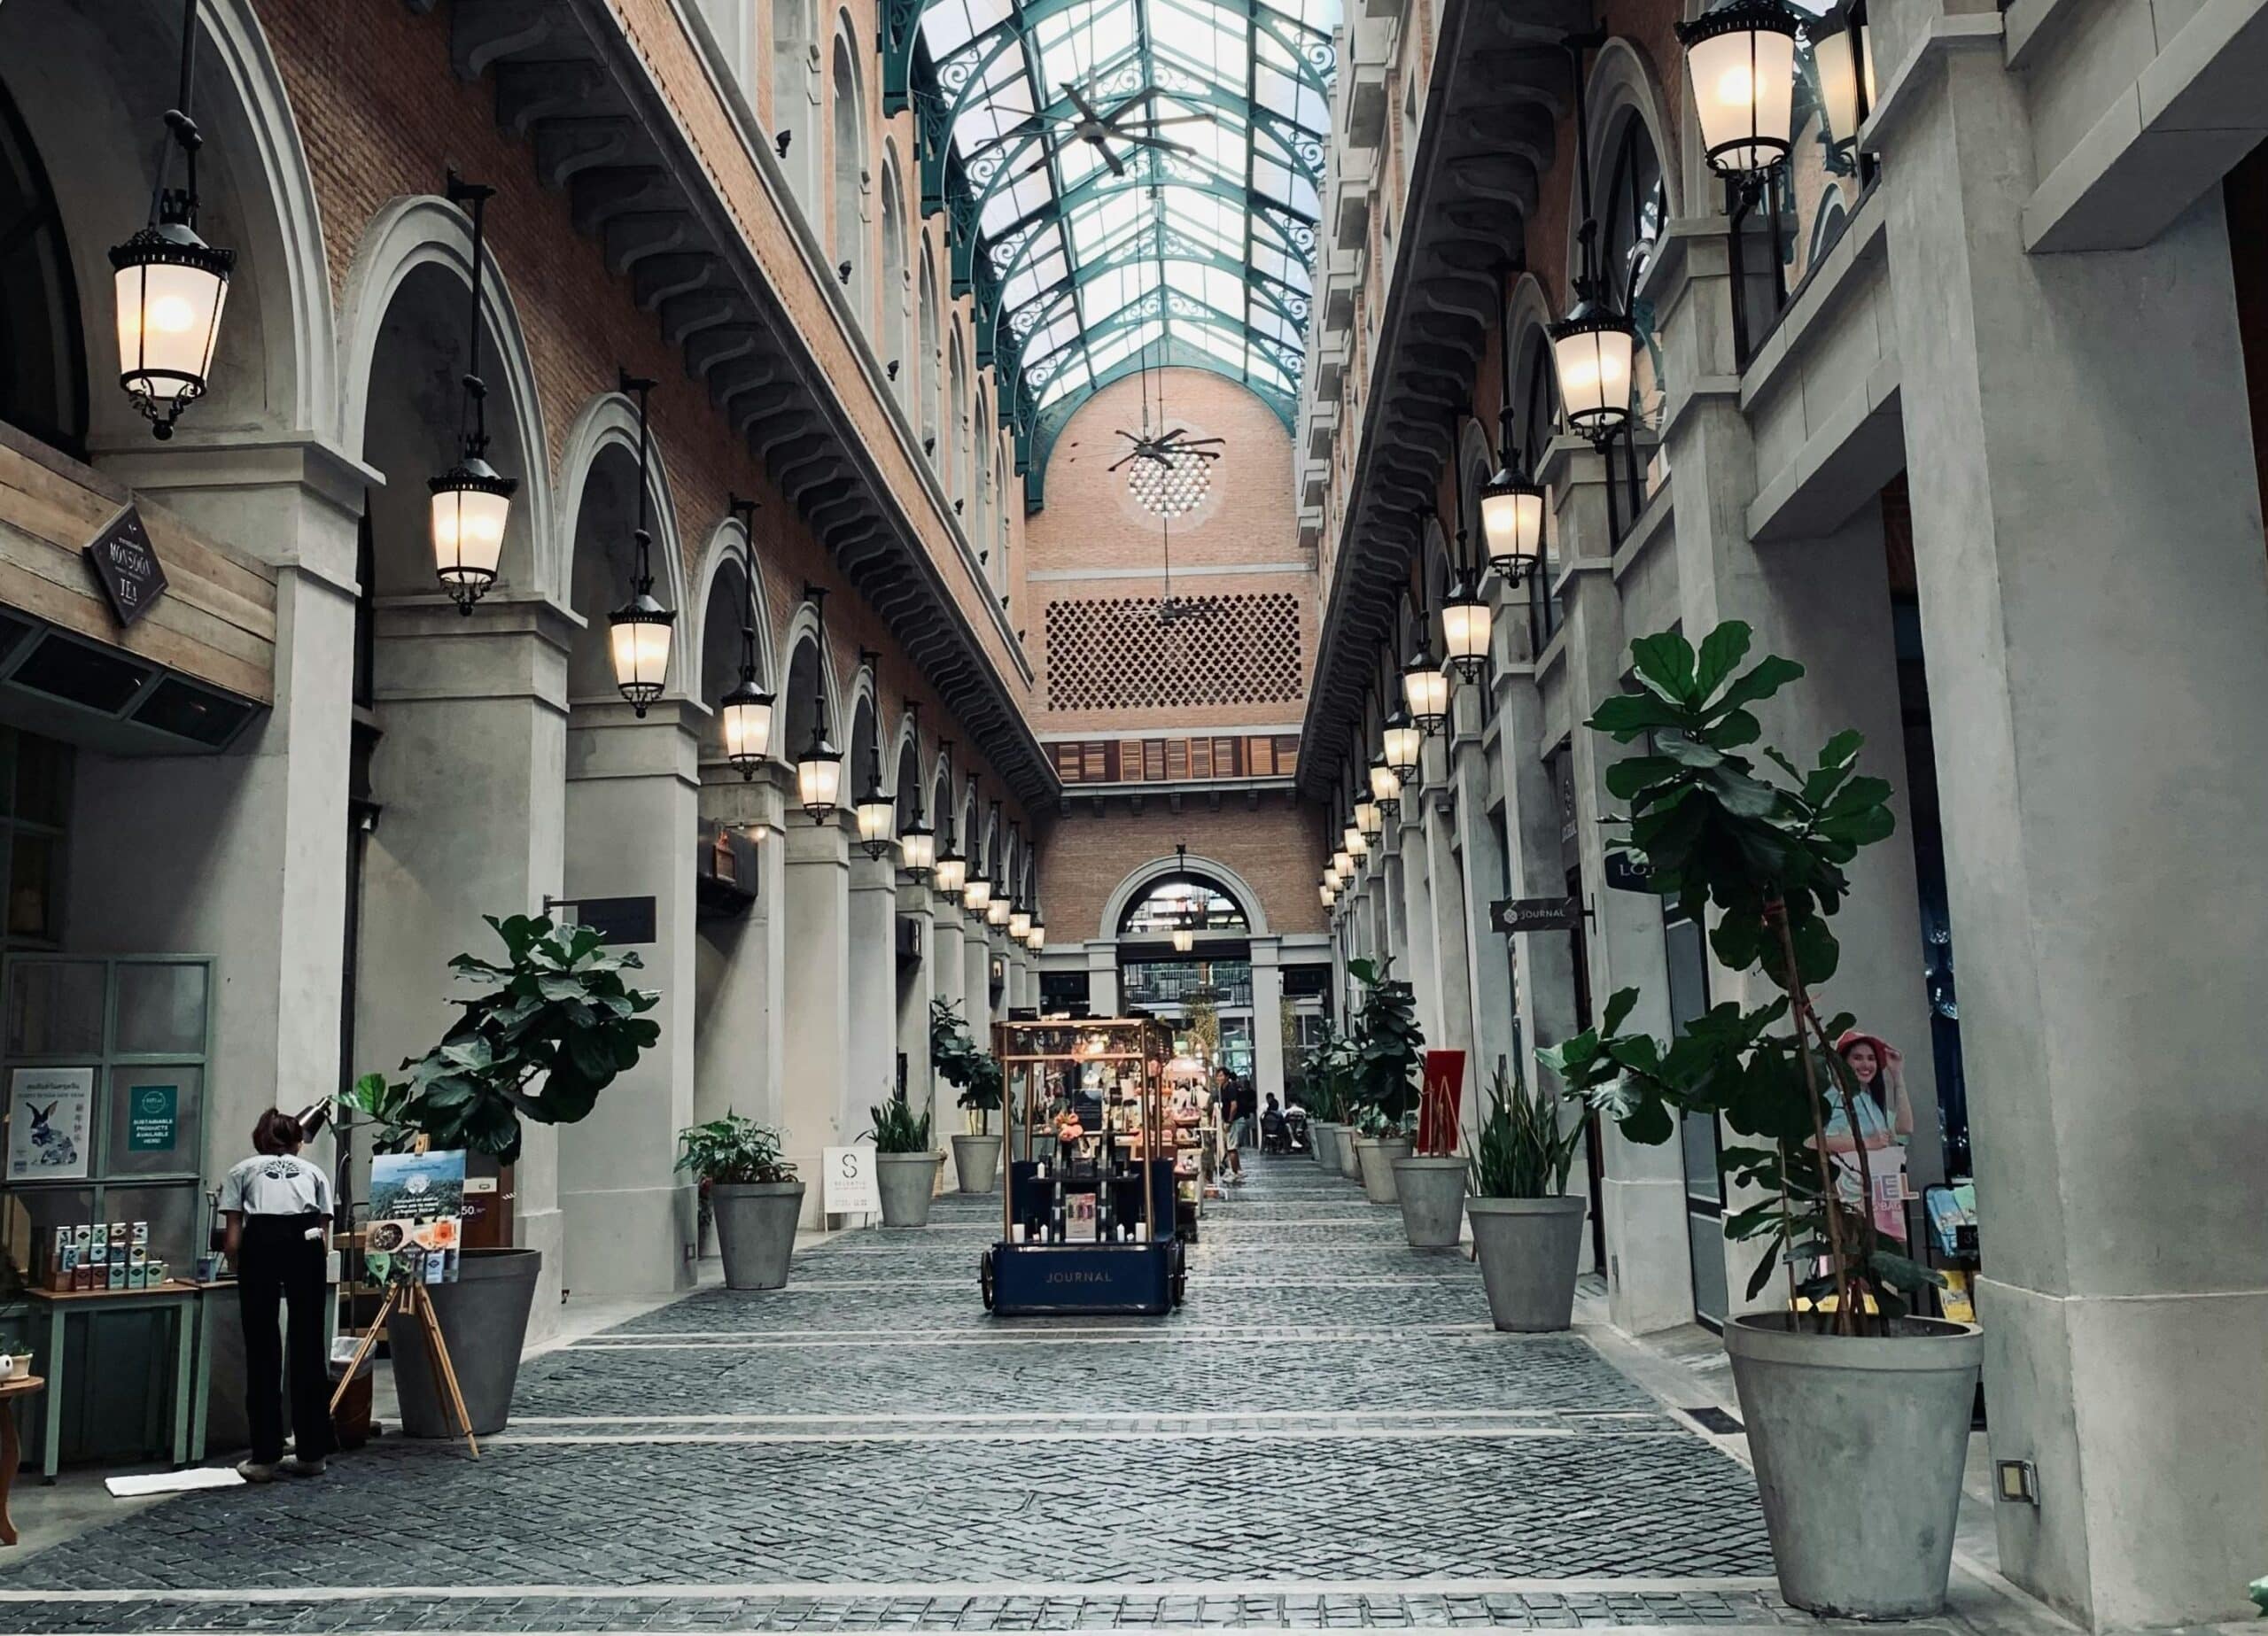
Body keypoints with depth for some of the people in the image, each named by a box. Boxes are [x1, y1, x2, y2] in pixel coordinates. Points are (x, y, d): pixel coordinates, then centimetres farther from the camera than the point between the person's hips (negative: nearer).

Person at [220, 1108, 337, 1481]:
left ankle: (265, 1457, 7)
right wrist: (316, 1260, 31)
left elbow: (232, 1239, 14)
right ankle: (311, 1453, 15)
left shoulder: (242, 1171, 25)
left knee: (262, 1350, 6)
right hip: (306, 1243, 1)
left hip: (260, 1243, -1)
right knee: (308, 1347, 9)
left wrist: (242, 1273, 27)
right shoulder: (313, 1171, 28)